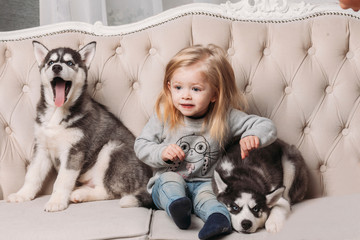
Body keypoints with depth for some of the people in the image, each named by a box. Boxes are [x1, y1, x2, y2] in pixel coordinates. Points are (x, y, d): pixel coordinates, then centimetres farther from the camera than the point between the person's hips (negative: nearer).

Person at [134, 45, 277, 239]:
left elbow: (267, 126, -11)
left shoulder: (225, 117, -10)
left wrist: (253, 136, -34)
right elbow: (141, 145, 1)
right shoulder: (163, 116, -7)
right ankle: (177, 207, -53)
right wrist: (162, 152, -19)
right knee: (171, 178, -30)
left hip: (205, 183, -1)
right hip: (167, 182, 1)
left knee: (205, 194, -31)